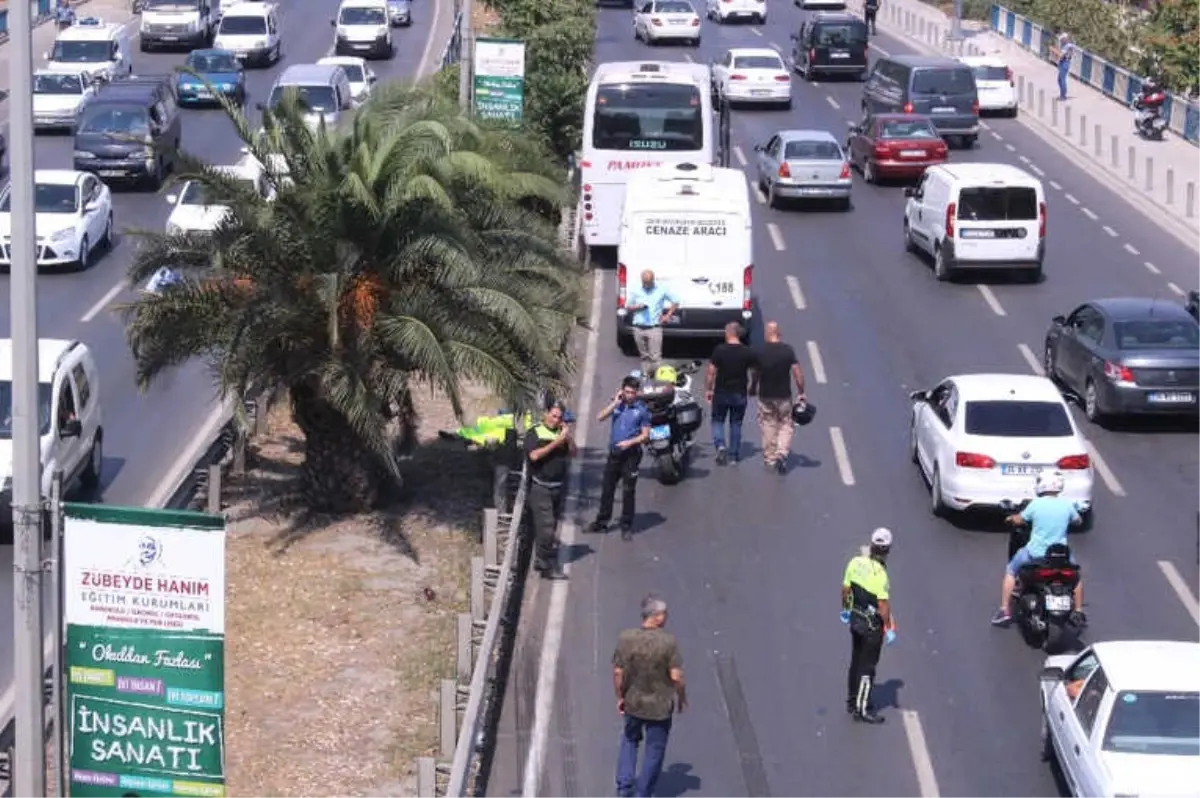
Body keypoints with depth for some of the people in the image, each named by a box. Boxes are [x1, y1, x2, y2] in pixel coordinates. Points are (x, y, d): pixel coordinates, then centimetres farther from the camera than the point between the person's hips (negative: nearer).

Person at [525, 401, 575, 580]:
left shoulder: (562, 433, 10)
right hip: (540, 487, -6)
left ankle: (541, 561, 24)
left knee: (551, 526, 13)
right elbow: (534, 455, -19)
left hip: (557, 487, 6)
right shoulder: (535, 433, -6)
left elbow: (573, 453, 6)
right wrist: (556, 442, -19)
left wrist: (568, 437, -10)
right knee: (546, 527, -11)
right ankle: (550, 567, -10)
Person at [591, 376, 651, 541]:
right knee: (607, 488, 11)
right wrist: (615, 403, -15)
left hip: (631, 454, -3)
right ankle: (602, 522, 24)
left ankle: (626, 527, 10)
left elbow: (645, 435, -3)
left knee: (628, 491, 2)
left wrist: (629, 442, -18)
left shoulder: (642, 409, -5)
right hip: (614, 453, 3)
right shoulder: (617, 404, 3)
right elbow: (600, 418, -8)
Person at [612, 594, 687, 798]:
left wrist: (620, 697, 7)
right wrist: (682, 698, 0)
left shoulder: (626, 638, -12)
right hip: (660, 706, -3)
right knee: (654, 750, 13)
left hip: (632, 702, 3)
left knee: (630, 741, 26)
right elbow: (676, 676, -18)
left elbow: (618, 673, -7)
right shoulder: (668, 641, -20)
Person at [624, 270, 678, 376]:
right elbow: (627, 307, 12)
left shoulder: (661, 290, 1)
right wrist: (637, 307, -8)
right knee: (644, 356, 11)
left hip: (654, 328, -3)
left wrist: (668, 315, 0)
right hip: (639, 328, 3)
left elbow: (675, 302, 11)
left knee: (655, 356, -10)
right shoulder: (635, 291, 5)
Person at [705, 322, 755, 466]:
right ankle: (733, 454, 16)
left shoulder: (719, 350, -12)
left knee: (718, 421, 12)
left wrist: (708, 389, 1)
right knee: (736, 424, 13)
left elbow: (711, 372, -10)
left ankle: (720, 447, -9)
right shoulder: (748, 352, -5)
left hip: (721, 393, -2)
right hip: (740, 393, 2)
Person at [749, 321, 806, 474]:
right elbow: (797, 372, -10)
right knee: (785, 425, 11)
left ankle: (770, 460, 14)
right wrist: (801, 392, 0)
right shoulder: (788, 350, -7)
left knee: (768, 427, 11)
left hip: (765, 396, 0)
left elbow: (754, 374, 4)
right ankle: (782, 453, -8)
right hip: (784, 396, 0)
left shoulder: (759, 351, -7)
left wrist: (753, 388, 24)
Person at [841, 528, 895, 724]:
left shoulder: (856, 562, -6)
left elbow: (846, 588, 6)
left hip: (855, 619, 7)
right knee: (867, 666, 4)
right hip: (872, 624, -7)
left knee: (856, 661, 20)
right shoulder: (880, 573, -26)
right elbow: (883, 605, -25)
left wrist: (845, 609, 21)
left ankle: (852, 701, 33)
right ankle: (863, 709, 11)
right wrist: (889, 628, -16)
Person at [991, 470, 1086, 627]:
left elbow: (1019, 520, 3)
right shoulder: (1067, 505, -3)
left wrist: (1011, 518, 26)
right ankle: (1079, 613, 28)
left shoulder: (1036, 504, -9)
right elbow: (1078, 520, 16)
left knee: (1011, 571, 22)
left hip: (1035, 553, -2)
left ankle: (1004, 611, 15)